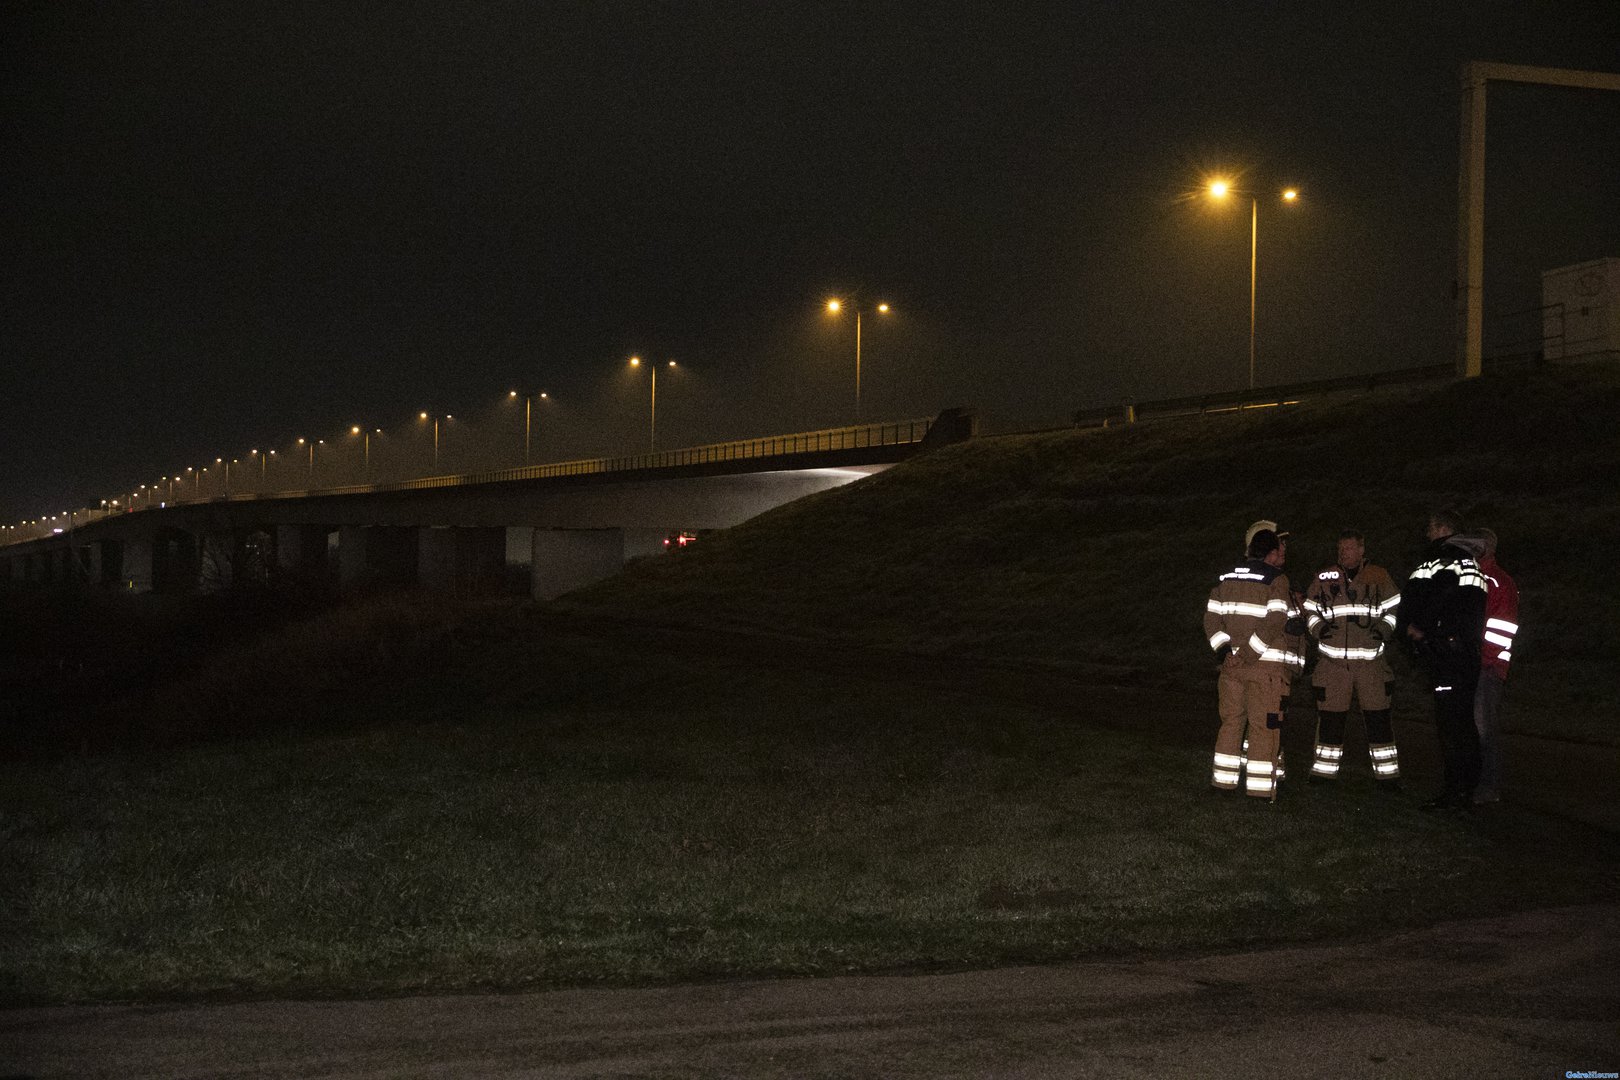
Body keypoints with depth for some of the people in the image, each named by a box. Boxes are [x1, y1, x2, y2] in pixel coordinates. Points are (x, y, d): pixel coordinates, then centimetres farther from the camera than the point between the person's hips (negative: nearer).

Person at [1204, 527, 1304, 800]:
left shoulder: (1227, 577, 11)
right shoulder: (1276, 580, -9)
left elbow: (1211, 617, 8)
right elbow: (1274, 623, -19)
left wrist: (1223, 647, 2)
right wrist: (1250, 651, -16)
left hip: (1231, 663, 6)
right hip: (1266, 665, -6)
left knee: (1231, 720, 14)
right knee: (1264, 726, 0)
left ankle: (1224, 779, 18)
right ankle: (1261, 787, 2)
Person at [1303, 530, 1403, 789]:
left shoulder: (1379, 578, 6)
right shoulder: (1324, 579, 8)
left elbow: (1395, 609, 11)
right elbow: (1309, 609, 15)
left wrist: (1384, 629, -5)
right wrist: (1318, 627, -3)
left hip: (1370, 662, -1)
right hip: (1333, 662, 1)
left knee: (1378, 719, -1)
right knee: (1330, 718, 2)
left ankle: (1387, 774, 7)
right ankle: (1324, 770, 13)